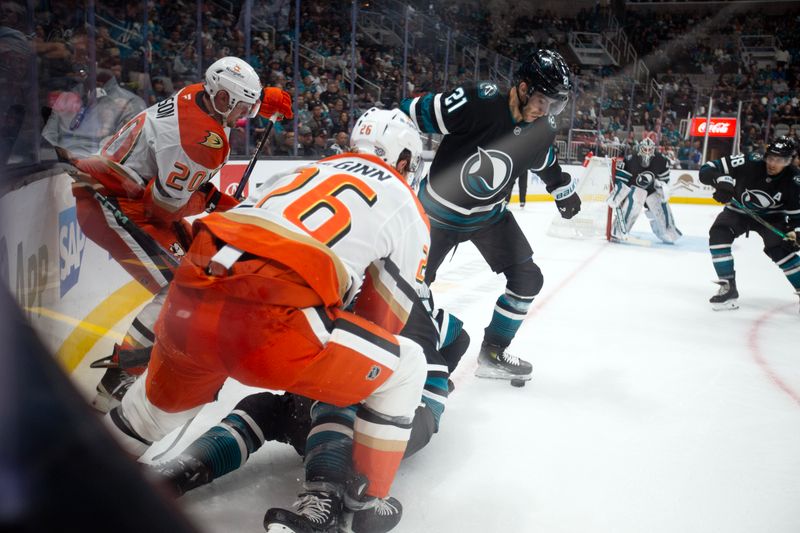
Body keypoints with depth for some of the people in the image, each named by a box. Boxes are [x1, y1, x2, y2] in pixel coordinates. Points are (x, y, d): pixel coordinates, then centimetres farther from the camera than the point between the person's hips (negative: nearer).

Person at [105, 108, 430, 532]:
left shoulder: (305, 171, 31)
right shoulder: (407, 210, 18)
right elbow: (385, 319, 22)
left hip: (191, 295, 7)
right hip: (272, 319, -6)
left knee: (166, 398, 37)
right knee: (404, 369, 17)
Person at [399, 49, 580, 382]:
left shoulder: (541, 129, -8)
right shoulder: (476, 103, -29)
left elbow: (546, 162, 15)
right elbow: (412, 113, -25)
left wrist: (564, 190, 29)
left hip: (489, 215, 5)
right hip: (440, 208, -5)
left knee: (527, 278, -1)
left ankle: (493, 353, 14)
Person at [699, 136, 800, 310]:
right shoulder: (750, 163, -28)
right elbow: (708, 169, -27)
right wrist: (721, 180, -46)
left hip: (771, 216, -1)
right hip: (739, 209, 1)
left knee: (779, 248, -22)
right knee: (718, 234, -22)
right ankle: (728, 288, -16)